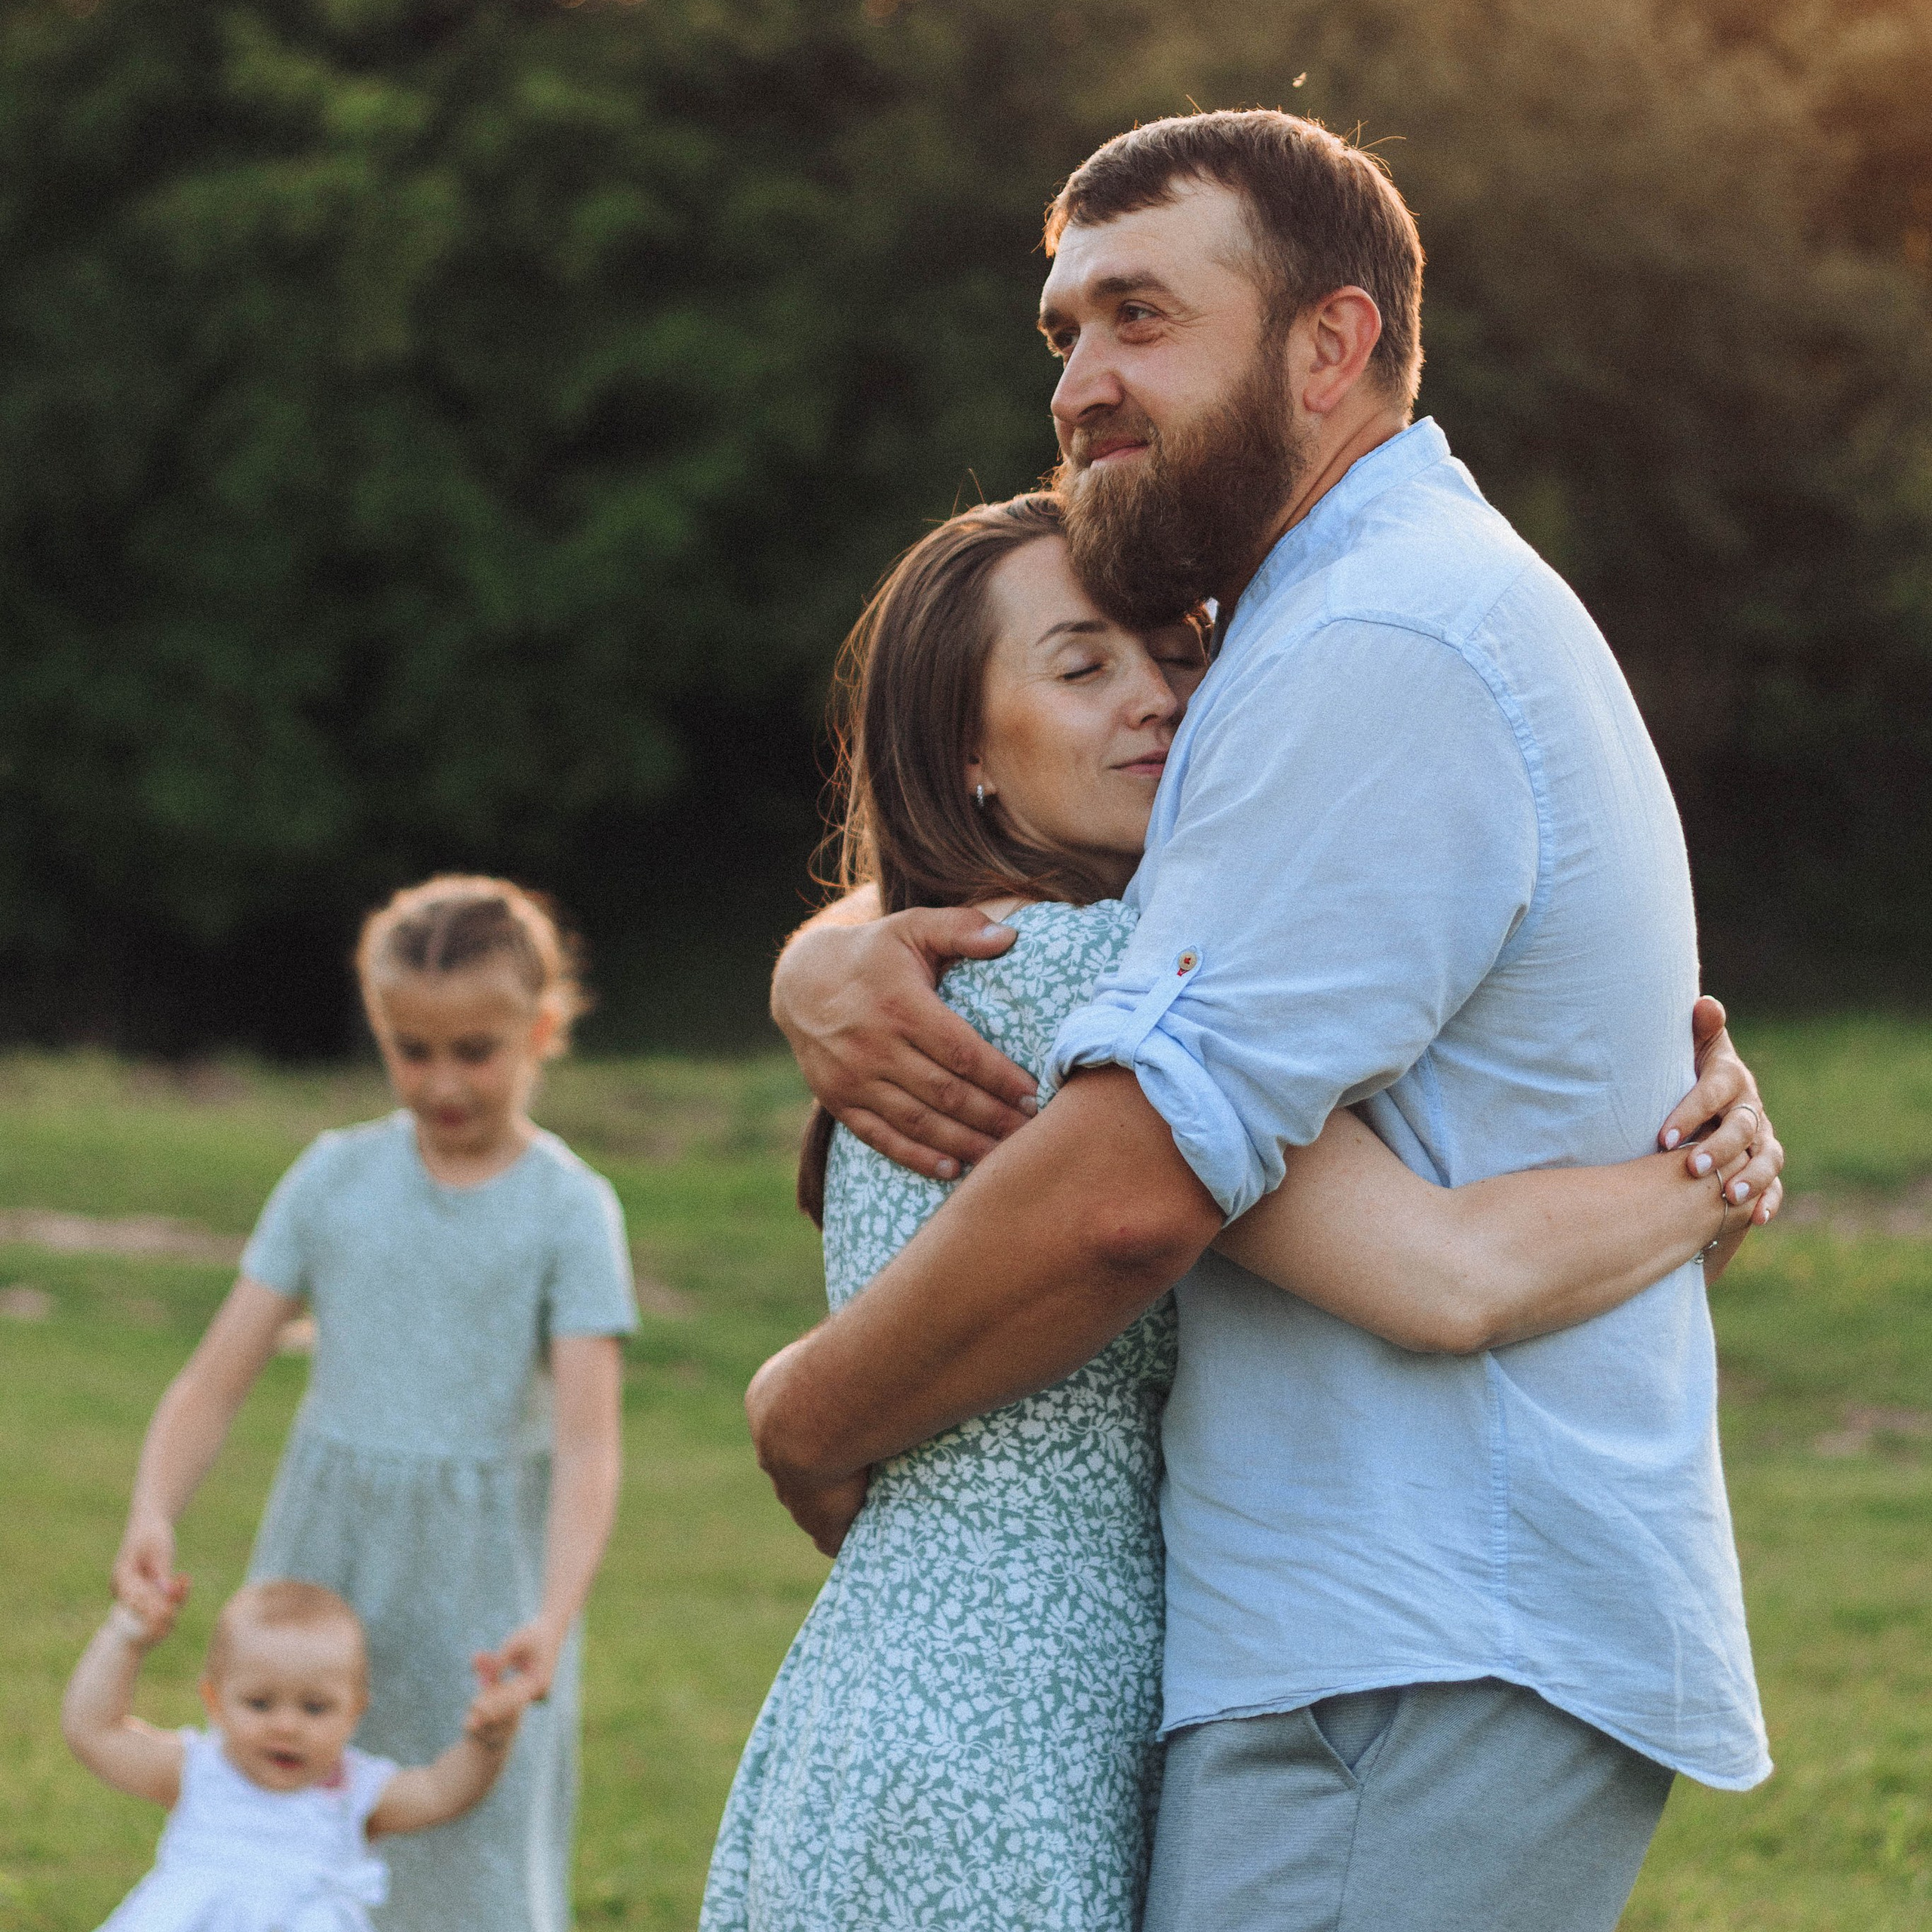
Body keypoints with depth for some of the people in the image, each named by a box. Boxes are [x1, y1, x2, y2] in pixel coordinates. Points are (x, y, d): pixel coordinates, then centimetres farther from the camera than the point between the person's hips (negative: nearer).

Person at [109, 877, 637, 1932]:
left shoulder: (568, 1209, -5)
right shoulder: (334, 1179, 3)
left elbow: (587, 1442, -12)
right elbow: (214, 1379, 1)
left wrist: (554, 1617, -27)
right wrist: (152, 1515, -18)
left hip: (481, 1576, -3)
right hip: (325, 1565, 3)